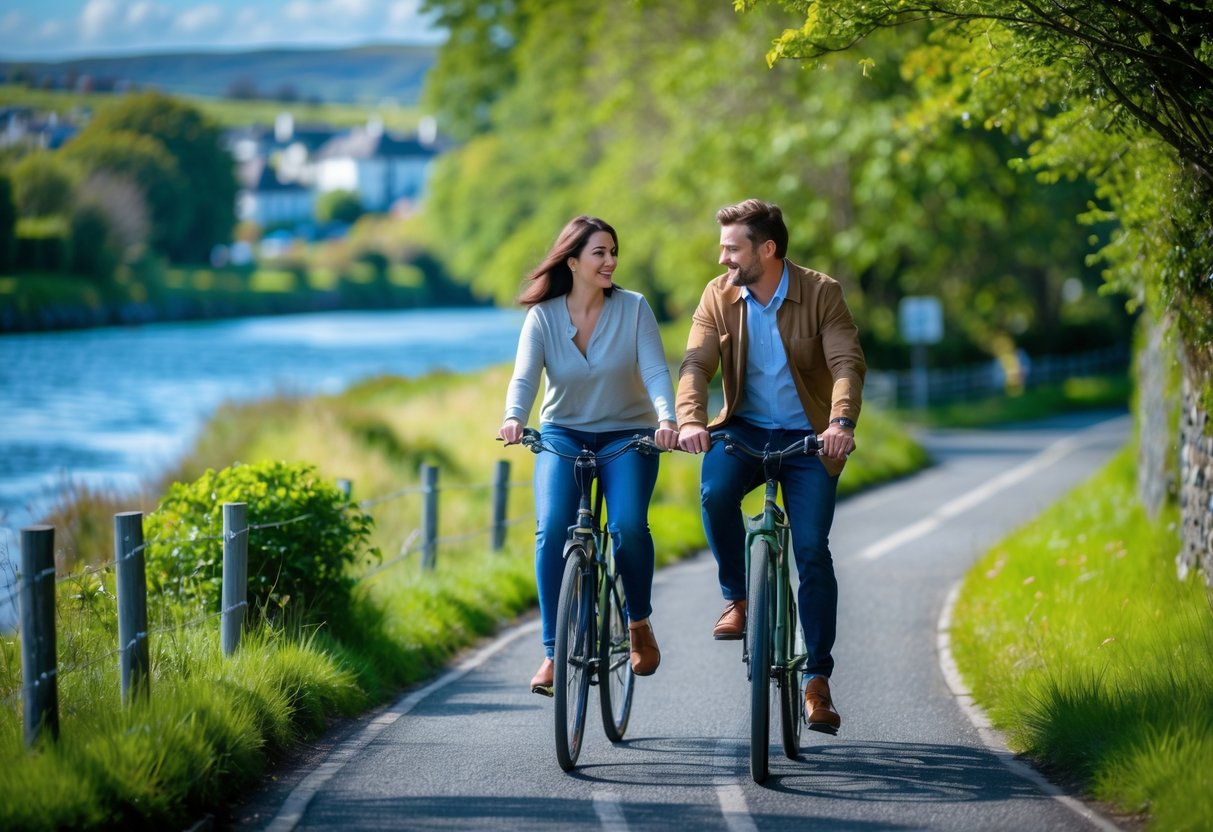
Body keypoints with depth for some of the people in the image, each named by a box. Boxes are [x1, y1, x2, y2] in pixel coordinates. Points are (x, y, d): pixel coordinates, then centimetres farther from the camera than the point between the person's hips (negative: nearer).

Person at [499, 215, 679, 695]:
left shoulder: (633, 308, -8)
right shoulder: (543, 316, -7)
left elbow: (655, 371, -17)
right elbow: (524, 377, -18)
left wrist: (666, 419, -37)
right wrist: (513, 418, -40)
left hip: (627, 435, -1)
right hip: (562, 434, 1)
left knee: (628, 526, -25)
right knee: (552, 529, -23)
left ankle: (639, 623, 2)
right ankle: (554, 652, -15)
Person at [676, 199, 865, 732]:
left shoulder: (821, 293, -10)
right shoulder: (718, 296, -3)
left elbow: (847, 363, -20)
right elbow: (696, 364, -12)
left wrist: (842, 422, -39)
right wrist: (690, 420, -32)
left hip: (807, 437, -2)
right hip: (745, 428, 2)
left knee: (812, 552, -10)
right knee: (714, 491, -32)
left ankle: (817, 682, 0)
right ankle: (737, 598, -9)